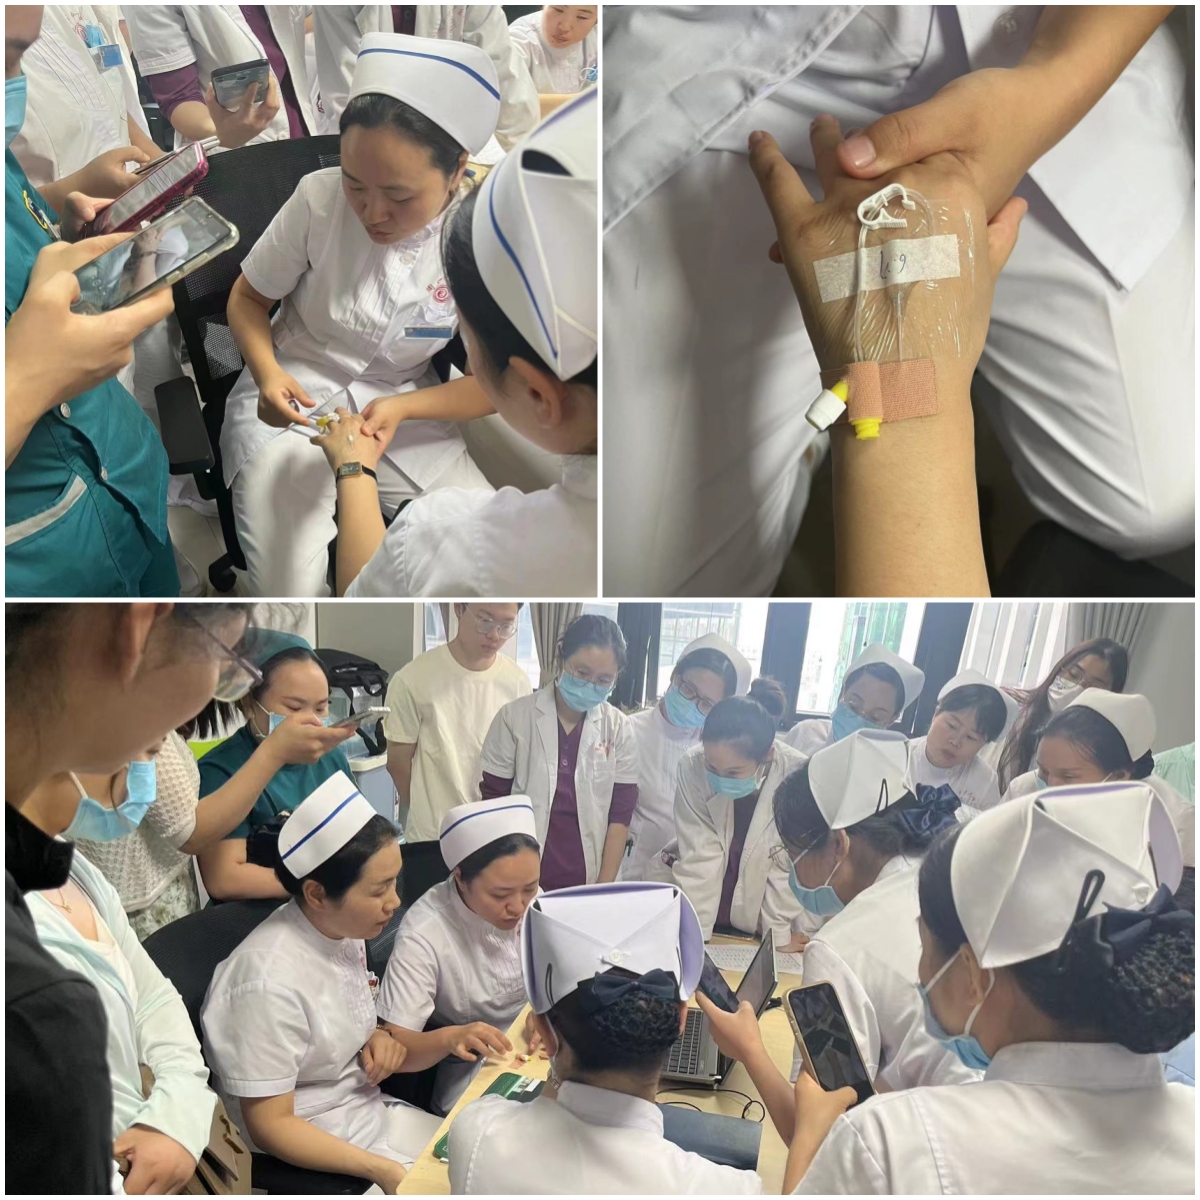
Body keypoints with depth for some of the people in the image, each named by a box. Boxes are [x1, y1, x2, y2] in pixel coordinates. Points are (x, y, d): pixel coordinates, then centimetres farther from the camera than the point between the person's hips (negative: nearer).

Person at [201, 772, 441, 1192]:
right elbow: (269, 1126, -20)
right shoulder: (270, 983, -28)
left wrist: (375, 1037, -6)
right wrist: (383, 1170, -22)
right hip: (311, 1150, -7)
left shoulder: (345, 929, -6)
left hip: (371, 1113, 7)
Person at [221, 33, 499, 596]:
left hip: (407, 409, 2)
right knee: (292, 588, -21)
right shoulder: (318, 198, -15)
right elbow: (247, 299, 1)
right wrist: (267, 372, -20)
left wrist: (403, 408, -24)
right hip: (292, 403, -1)